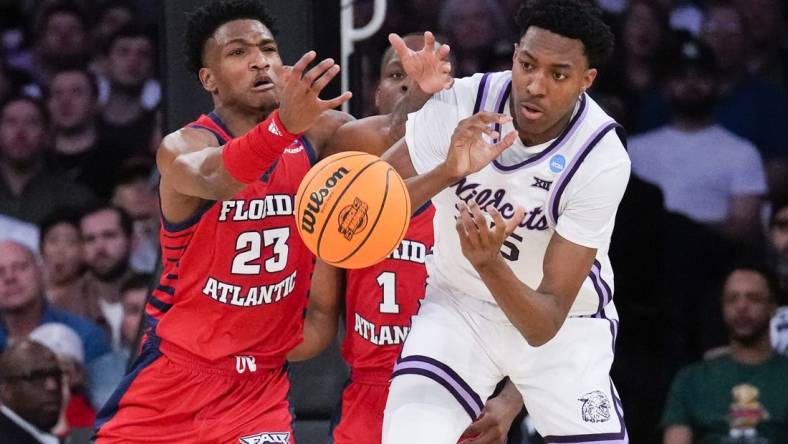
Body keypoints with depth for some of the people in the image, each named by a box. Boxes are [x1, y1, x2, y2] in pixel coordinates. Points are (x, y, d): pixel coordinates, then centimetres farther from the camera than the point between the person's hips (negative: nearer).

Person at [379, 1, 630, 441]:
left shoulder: (603, 160, -26)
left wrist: (490, 263, -46)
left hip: (565, 324, 0)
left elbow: (545, 324, -27)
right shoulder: (462, 104, -21)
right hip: (458, 305, 0)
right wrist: (446, 173, -35)